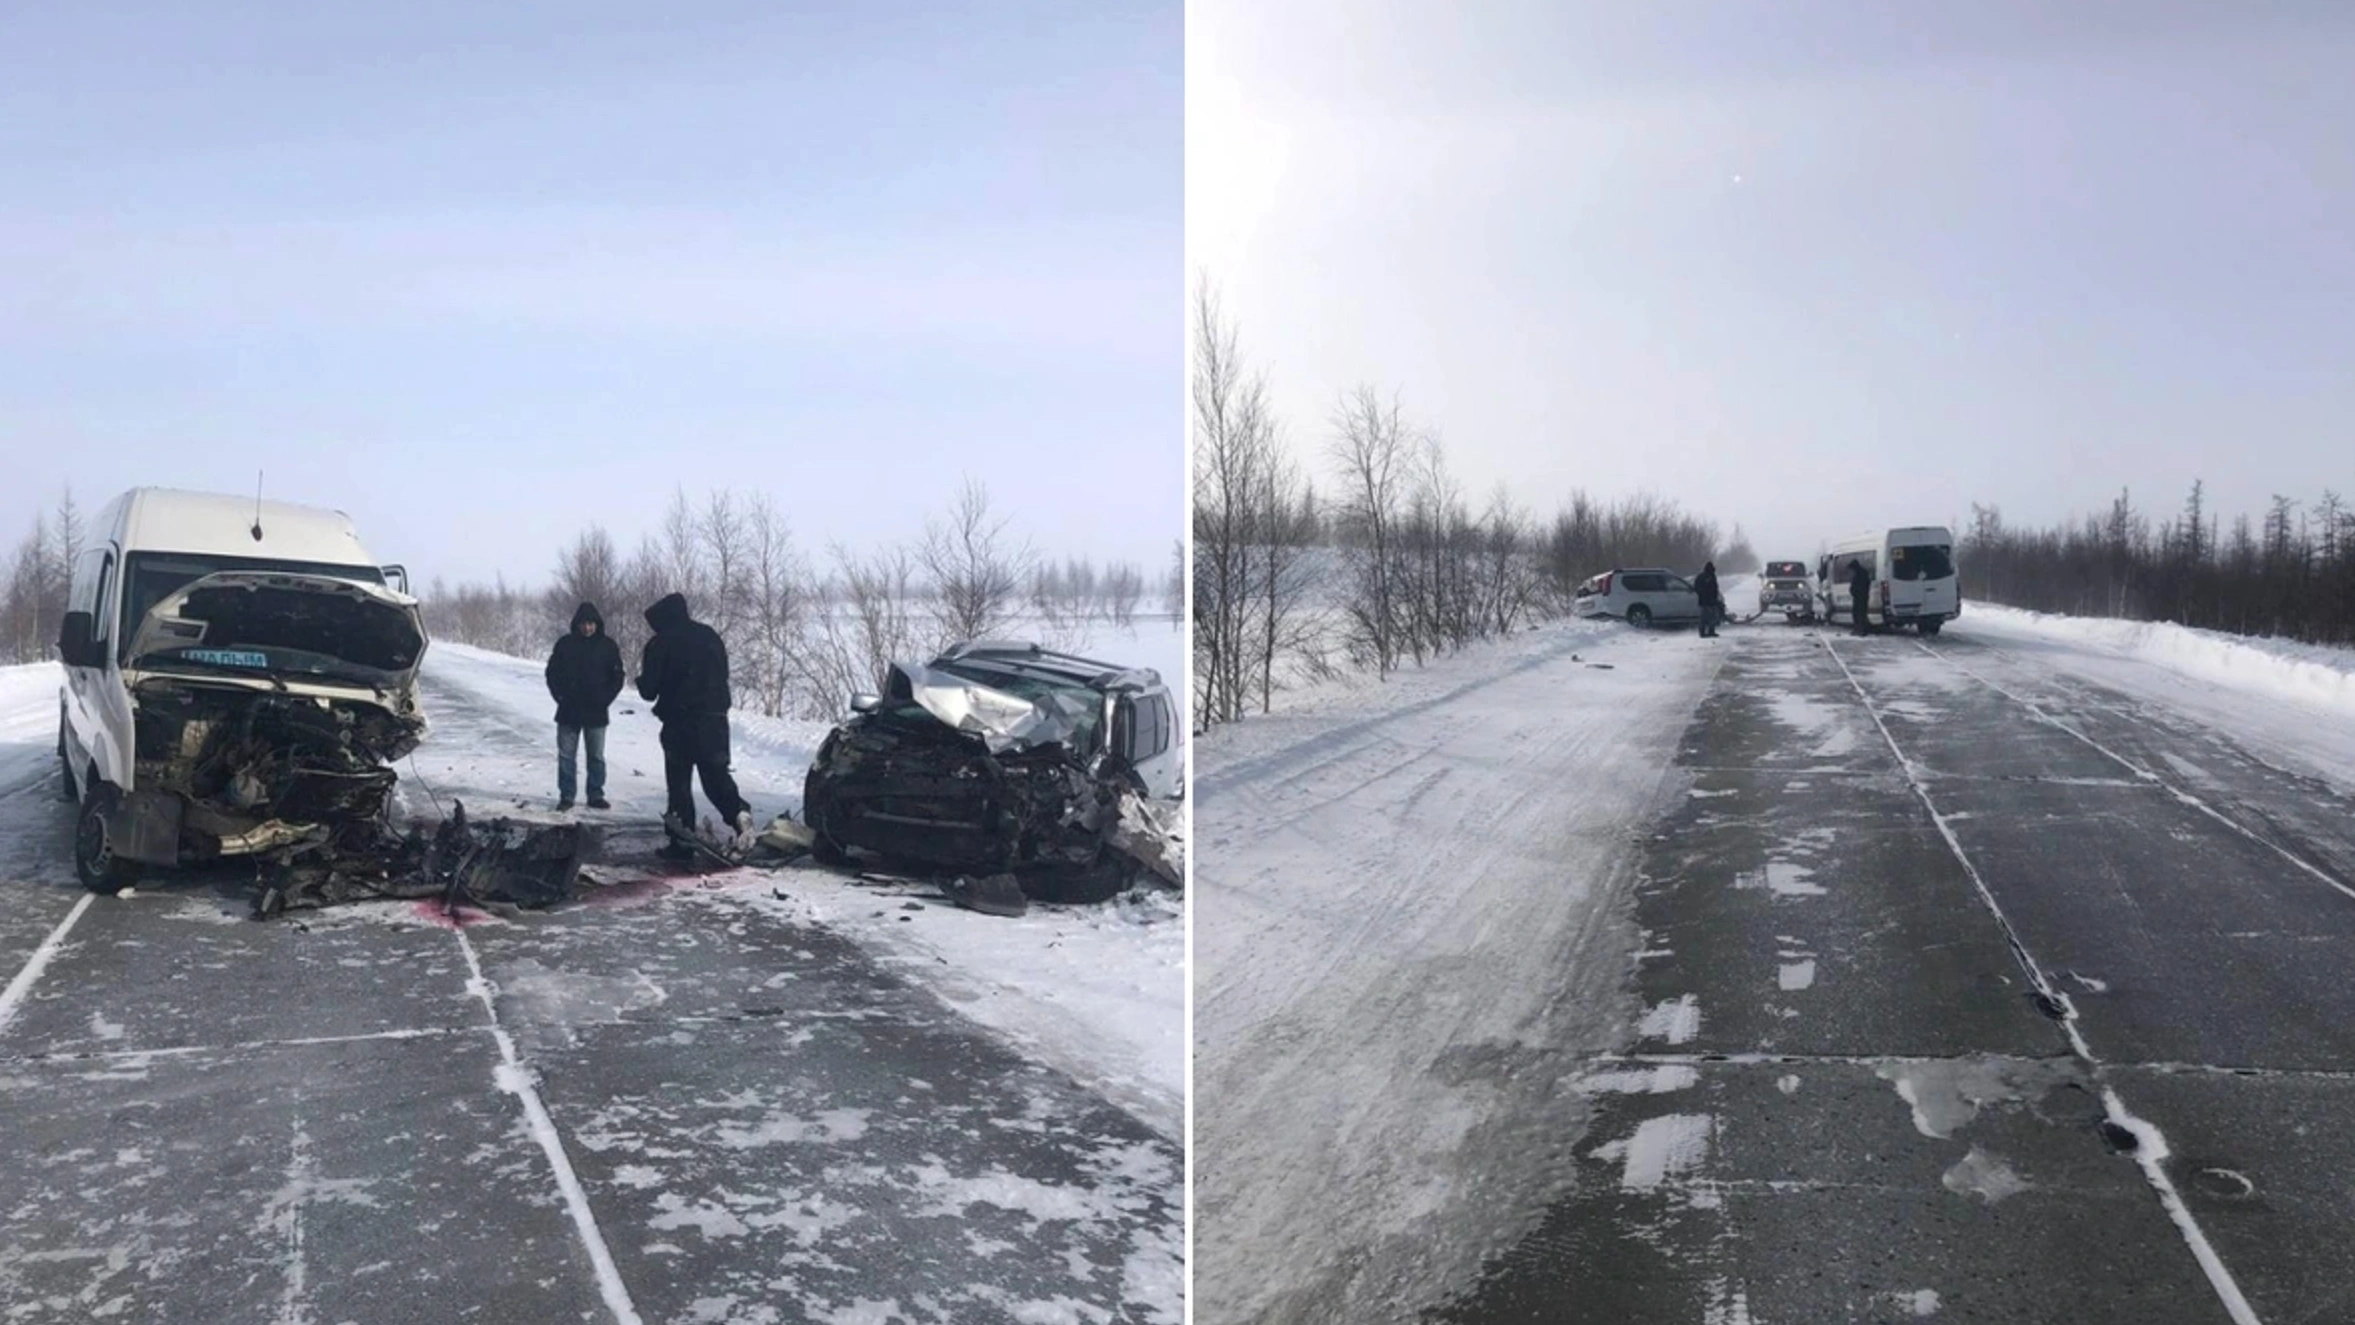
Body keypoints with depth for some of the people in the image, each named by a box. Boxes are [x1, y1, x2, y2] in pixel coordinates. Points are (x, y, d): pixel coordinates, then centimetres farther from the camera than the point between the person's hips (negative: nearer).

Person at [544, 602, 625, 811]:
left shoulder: (608, 645, 0)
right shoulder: (565, 644, 0)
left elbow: (617, 676, 4)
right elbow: (552, 672, 6)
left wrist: (605, 698, -6)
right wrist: (560, 696, -4)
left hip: (597, 713, 0)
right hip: (568, 711, 0)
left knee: (596, 756, 6)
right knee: (566, 755, 4)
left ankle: (596, 795, 14)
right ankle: (566, 796, 11)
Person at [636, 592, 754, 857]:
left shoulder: (661, 643, -5)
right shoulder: (710, 636, 9)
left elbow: (649, 690, -2)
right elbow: (723, 674, 16)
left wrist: (642, 675, 18)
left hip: (680, 723, -4)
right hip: (716, 719, 4)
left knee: (679, 783, 6)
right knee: (717, 776, 10)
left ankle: (682, 842, 6)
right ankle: (739, 812, -16)